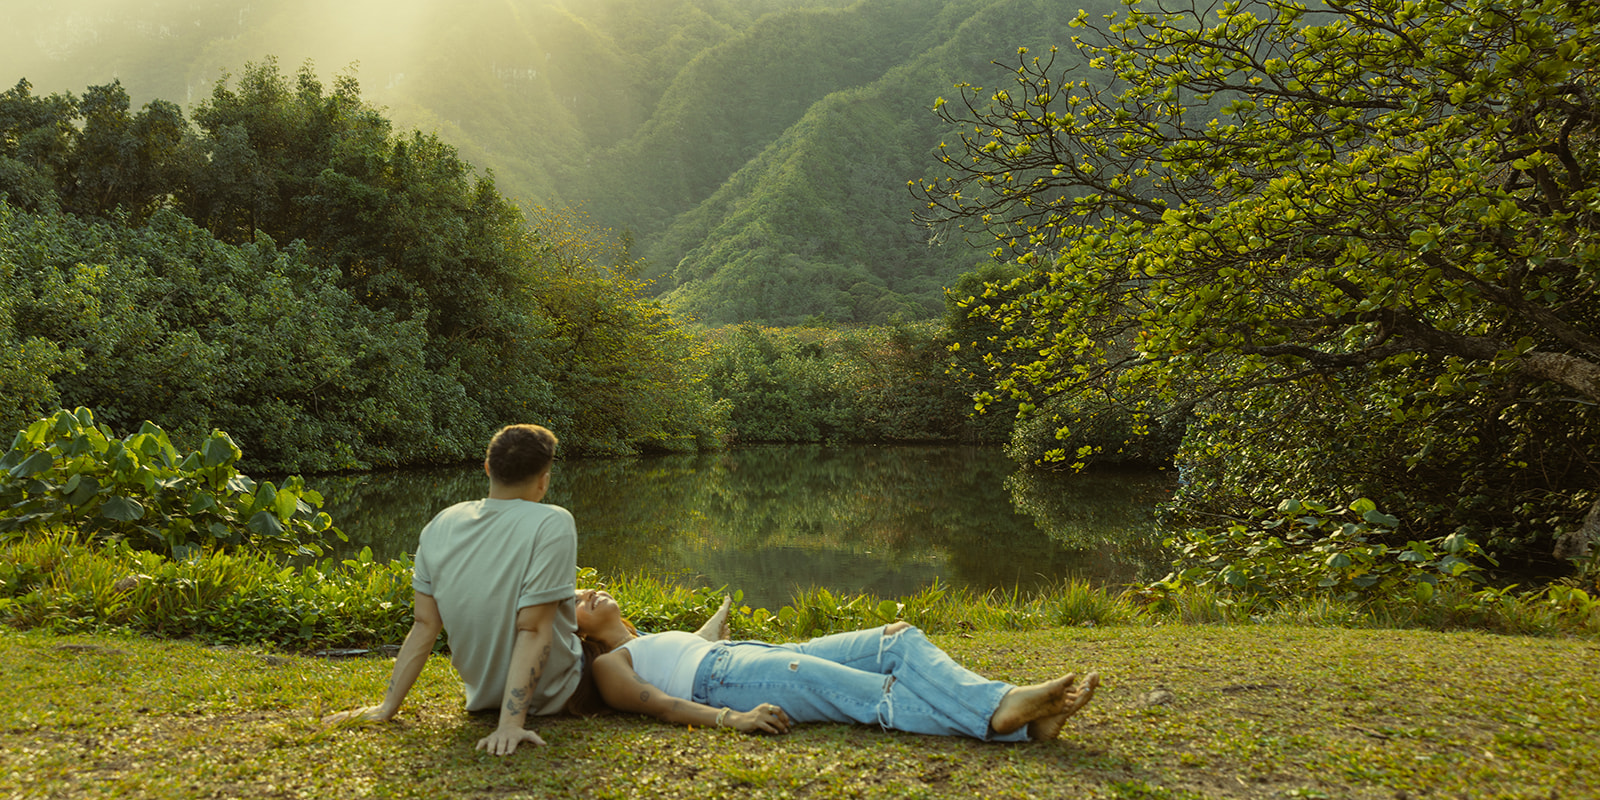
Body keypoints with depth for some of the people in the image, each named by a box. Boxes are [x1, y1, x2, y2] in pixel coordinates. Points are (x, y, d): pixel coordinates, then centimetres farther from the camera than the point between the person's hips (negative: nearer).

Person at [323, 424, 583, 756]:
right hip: (547, 698, -5)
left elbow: (425, 625, -8)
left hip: (481, 693, 5)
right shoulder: (553, 524, -26)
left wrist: (387, 706, -2)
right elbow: (533, 630, -28)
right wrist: (512, 722, -28)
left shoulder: (441, 526, -8)